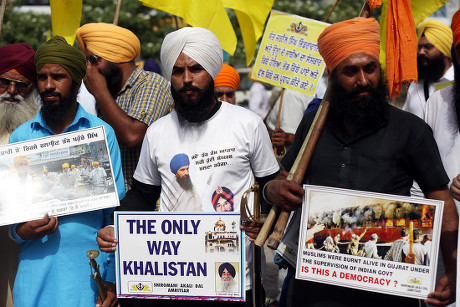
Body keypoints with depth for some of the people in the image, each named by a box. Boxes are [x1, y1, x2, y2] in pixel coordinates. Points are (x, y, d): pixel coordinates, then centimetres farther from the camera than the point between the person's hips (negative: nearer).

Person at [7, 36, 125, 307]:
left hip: (87, 267, -2)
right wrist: (19, 231, -10)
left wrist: (113, 276, -2)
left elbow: (116, 208, 2)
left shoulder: (102, 133, 2)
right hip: (35, 268, 2)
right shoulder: (20, 136, 8)